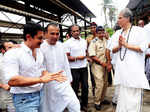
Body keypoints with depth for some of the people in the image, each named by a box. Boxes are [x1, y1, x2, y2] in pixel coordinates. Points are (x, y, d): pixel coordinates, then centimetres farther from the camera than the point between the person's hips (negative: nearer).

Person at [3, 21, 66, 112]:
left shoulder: (39, 52, 7)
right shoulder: (13, 53, -17)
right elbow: (12, 80, -26)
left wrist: (52, 76, -7)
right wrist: (41, 79, -29)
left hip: (40, 94, 7)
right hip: (25, 99, -7)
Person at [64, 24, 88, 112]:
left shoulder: (84, 41, 10)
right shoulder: (68, 43, -8)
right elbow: (66, 57, -11)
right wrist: (77, 58, -17)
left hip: (84, 67, 5)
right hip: (74, 69, -5)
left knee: (85, 86, 11)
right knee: (75, 88, 7)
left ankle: (84, 105, 28)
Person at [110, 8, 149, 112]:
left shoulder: (140, 31, -2)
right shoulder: (117, 33, 14)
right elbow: (113, 50, 14)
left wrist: (125, 44, -10)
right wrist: (119, 46, -7)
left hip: (135, 71, -5)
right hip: (122, 71, 5)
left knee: (134, 98, -3)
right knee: (122, 95, 14)